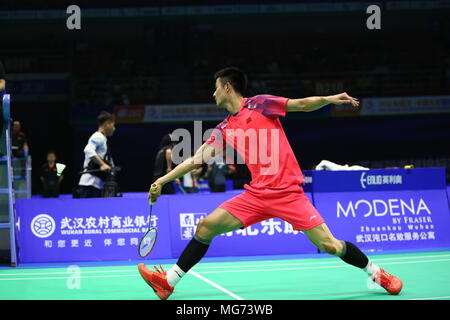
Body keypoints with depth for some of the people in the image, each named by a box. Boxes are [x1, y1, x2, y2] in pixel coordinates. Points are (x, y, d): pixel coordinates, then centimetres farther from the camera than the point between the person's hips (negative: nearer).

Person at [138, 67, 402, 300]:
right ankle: (169, 282, 5)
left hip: (287, 192, -5)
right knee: (206, 227, -3)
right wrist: (163, 180, 14)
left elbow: (304, 104, -3)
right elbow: (197, 158, 17)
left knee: (330, 245, -11)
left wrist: (330, 99, -21)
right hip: (256, 194, 5)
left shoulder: (260, 104, -1)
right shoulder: (224, 129, 13)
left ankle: (376, 273, 11)